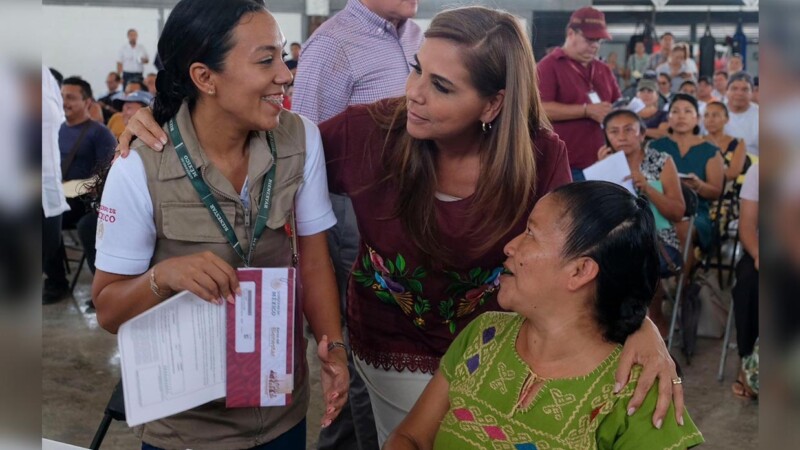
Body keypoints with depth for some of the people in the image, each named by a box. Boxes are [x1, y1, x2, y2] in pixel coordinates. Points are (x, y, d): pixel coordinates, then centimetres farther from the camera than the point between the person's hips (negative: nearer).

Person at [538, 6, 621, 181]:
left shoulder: (603, 69, 17)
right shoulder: (549, 66, -4)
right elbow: (541, 108, -16)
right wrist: (587, 110, -17)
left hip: (600, 165, 6)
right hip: (562, 166, -6)